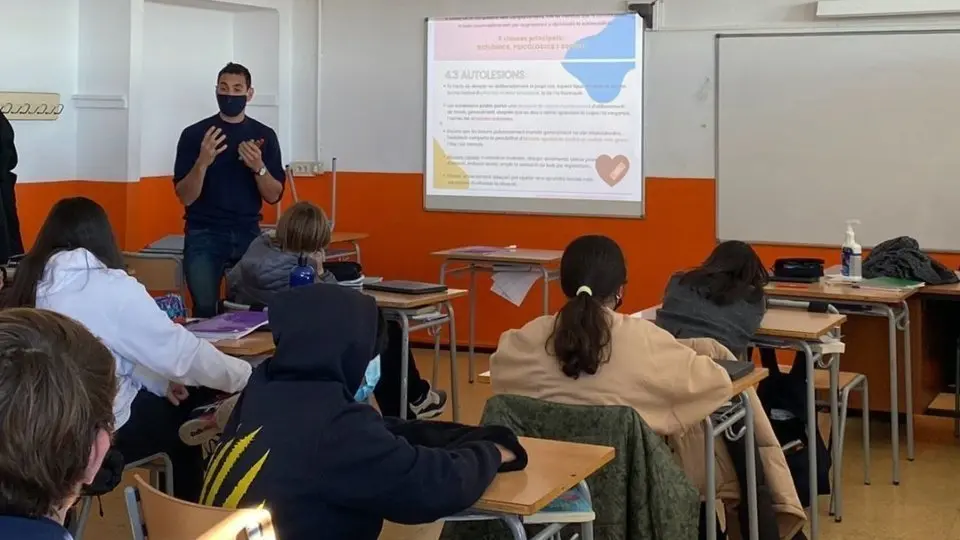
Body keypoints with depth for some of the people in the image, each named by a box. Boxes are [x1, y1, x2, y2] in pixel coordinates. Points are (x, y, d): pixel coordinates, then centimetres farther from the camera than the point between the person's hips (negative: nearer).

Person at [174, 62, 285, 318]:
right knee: (205, 309, -12)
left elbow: (274, 196, 4)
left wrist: (259, 167, -15)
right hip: (203, 236, -2)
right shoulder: (194, 134, -2)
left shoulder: (264, 135, 5)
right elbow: (185, 197, -5)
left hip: (248, 234, 2)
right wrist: (202, 162, -21)